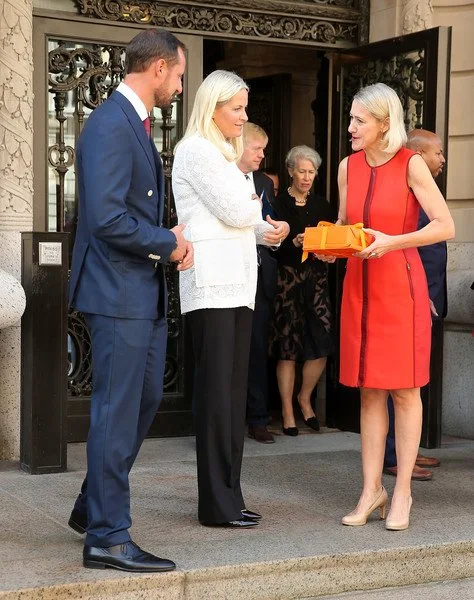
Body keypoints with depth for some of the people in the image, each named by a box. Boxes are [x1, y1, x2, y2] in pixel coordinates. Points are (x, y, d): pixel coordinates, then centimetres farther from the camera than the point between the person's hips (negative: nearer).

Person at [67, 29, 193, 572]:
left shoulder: (134, 123, 15)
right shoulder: (110, 125, -17)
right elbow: (107, 218, -25)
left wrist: (169, 241, 5)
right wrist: (168, 243, -13)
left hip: (143, 292, 10)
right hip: (117, 291, -10)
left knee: (144, 400, 19)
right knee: (117, 412, -3)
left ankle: (94, 506, 33)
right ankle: (108, 537, 8)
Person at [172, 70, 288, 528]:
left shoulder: (223, 154, 24)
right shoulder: (196, 150, -6)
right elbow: (235, 211, -13)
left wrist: (265, 230, 4)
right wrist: (259, 209, 8)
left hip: (236, 282, 9)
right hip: (211, 281, -9)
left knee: (232, 391, 7)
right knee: (218, 391, -8)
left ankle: (226, 498, 12)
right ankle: (218, 504, -3)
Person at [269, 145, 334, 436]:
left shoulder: (321, 206, 14)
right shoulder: (278, 204, 0)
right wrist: (295, 243, -22)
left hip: (316, 278, 4)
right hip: (287, 278, -4)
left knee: (321, 344, -3)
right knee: (288, 347, -2)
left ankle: (305, 398, 21)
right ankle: (288, 410, 10)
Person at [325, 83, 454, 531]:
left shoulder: (410, 165, -8)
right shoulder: (349, 167, 7)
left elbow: (445, 226, -11)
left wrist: (392, 242, -20)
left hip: (400, 285, -5)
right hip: (359, 285, 5)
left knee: (403, 389, 2)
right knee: (369, 390, 7)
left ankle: (402, 492, 11)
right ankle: (371, 490, 14)